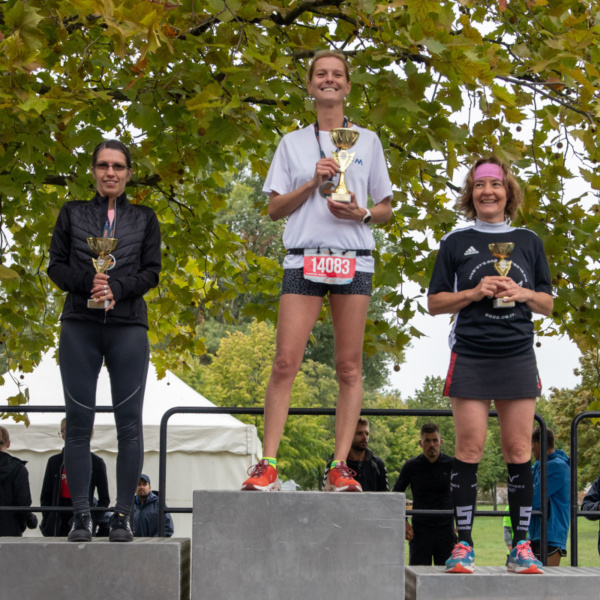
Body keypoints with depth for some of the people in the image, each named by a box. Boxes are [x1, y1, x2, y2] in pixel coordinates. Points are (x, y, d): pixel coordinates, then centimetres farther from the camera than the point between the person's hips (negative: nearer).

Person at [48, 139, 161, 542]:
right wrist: (88, 281, -11)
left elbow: (152, 272, 6)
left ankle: (123, 516, 3)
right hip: (80, 327, 0)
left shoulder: (145, 218, 13)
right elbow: (56, 265, 8)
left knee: (129, 423, -4)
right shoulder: (72, 214, 14)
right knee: (79, 422, -2)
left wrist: (117, 287, -12)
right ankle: (81, 516, 3)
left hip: (128, 327, 0)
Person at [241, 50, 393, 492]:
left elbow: (386, 209, 14)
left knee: (349, 367, -3)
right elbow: (275, 208, 9)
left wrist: (362, 213, -7)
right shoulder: (293, 143, 14)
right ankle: (268, 466, -9)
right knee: (286, 362, -10)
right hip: (304, 258, 0)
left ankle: (340, 468, -1)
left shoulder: (368, 141, 14)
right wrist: (313, 183, -6)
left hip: (354, 259, 1)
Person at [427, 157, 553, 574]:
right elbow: (435, 302, 6)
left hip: (518, 356, 2)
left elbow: (548, 304, 15)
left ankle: (521, 545, 5)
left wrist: (523, 293, -6)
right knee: (470, 449, -5)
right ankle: (464, 545, -1)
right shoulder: (456, 242, 8)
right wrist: (475, 292, -9)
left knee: (519, 450, 0)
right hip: (470, 357, -2)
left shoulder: (529, 242, 14)